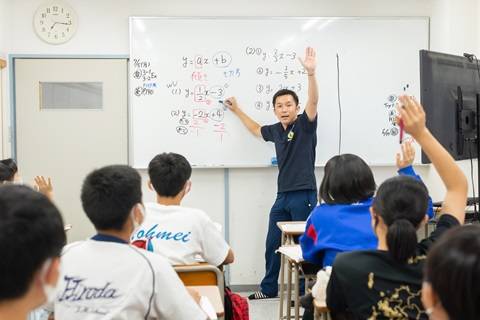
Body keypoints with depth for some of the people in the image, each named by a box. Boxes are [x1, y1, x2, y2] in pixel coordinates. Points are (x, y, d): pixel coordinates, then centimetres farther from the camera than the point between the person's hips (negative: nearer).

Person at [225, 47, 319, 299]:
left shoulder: (305, 125, -6)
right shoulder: (276, 130, 11)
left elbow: (313, 101, -24)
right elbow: (257, 130, 33)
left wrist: (311, 73, -39)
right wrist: (237, 111, 37)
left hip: (304, 195, -7)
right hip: (282, 196, 7)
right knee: (272, 244, 13)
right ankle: (269, 288, 27)